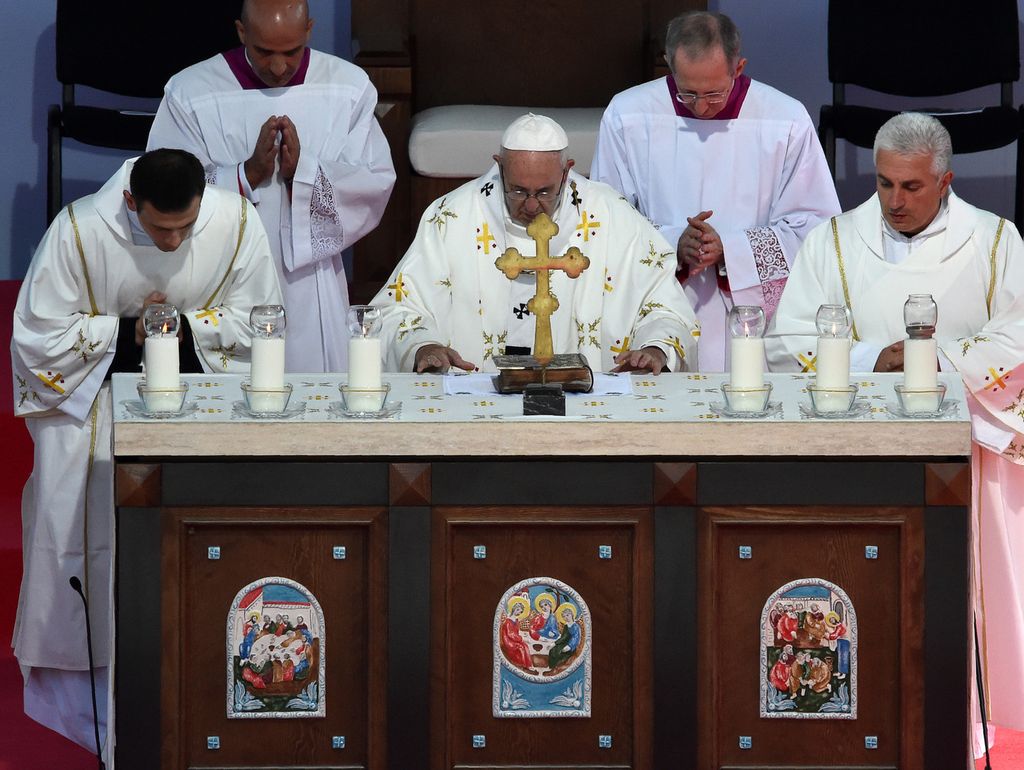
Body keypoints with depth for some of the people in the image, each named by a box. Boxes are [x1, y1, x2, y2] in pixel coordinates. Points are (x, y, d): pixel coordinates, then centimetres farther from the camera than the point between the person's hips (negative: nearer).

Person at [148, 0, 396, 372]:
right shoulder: (190, 92, -5)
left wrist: (304, 170, -18)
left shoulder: (350, 87, 0)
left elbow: (377, 184, -3)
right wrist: (249, 173, -20)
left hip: (312, 291, 2)